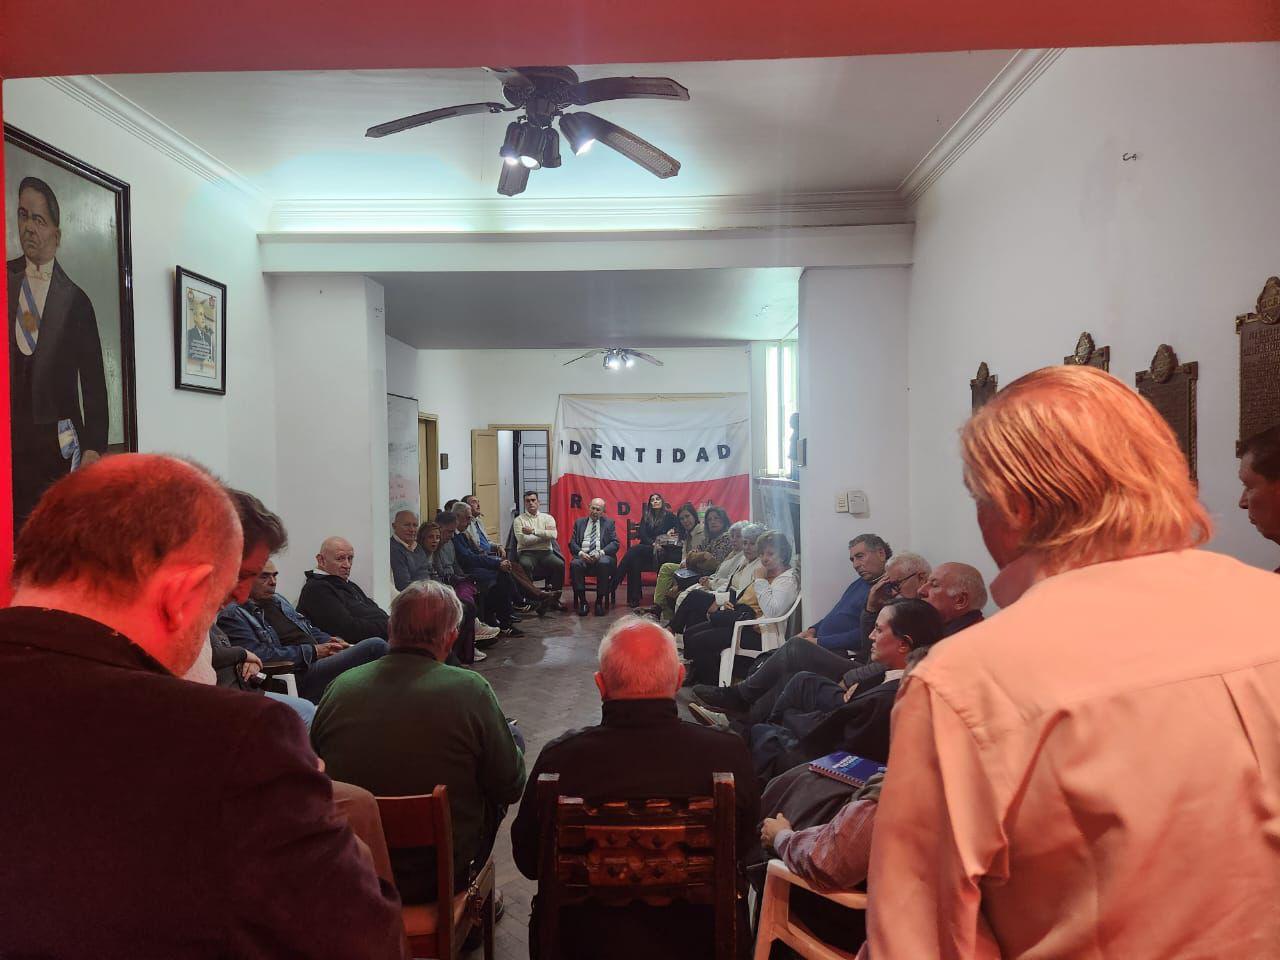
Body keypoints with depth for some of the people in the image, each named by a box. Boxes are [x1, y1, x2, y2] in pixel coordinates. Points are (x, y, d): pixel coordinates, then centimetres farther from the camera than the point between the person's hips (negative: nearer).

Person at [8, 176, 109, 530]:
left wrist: (94, 447, -5)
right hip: (9, 437, 2)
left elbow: (94, 381, 1)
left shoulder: (75, 300, 4)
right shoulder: (6, 277, 10)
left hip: (57, 443, -1)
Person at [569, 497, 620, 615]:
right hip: (583, 555, 1)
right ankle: (582, 601, -24)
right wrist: (580, 553, -11)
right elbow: (572, 543, 11)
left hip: (602, 556, -1)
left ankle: (599, 601, -26)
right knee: (574, 564, -33)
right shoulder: (579, 522, 20)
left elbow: (615, 543, 5)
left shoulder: (609, 523, 16)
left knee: (604, 563, -37)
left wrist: (601, 552, -14)